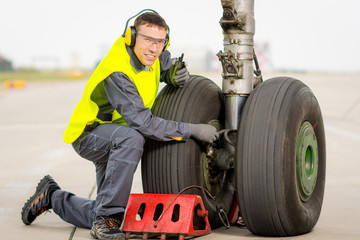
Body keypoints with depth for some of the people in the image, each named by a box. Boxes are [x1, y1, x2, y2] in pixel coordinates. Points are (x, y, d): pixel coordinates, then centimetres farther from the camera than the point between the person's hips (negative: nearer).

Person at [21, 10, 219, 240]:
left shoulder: (152, 53, -11)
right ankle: (106, 218, -30)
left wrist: (177, 73, -14)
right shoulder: (116, 72, -33)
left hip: (116, 140, 8)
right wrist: (192, 130, -36)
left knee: (99, 218, 9)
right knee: (130, 138, -42)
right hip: (89, 135, -8)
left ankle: (52, 197, 36)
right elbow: (143, 123, -38)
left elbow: (168, 65, 12)